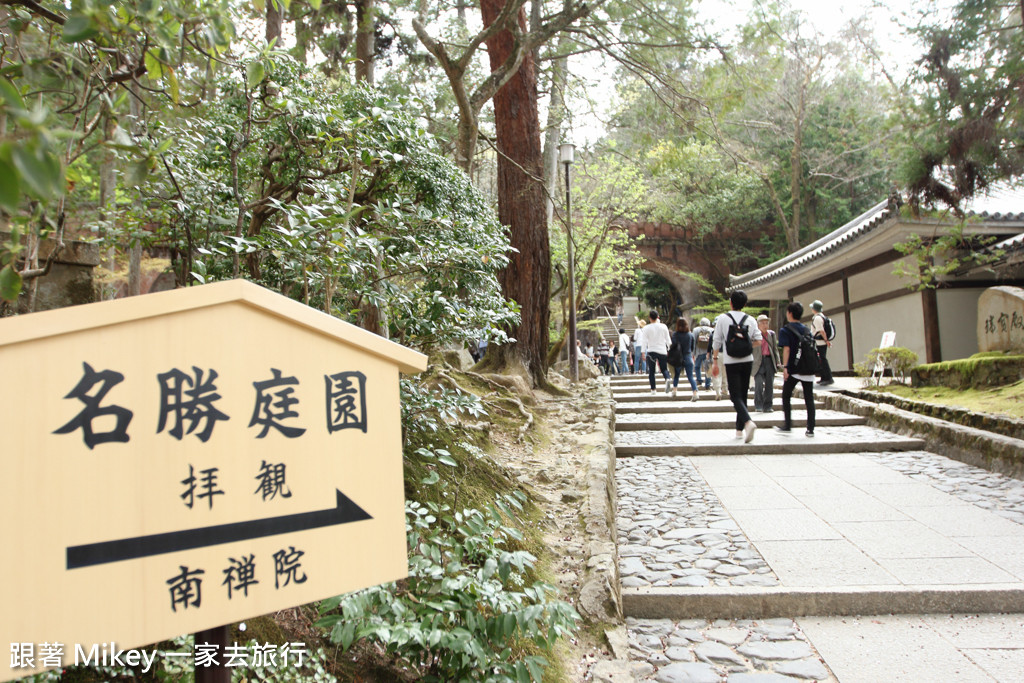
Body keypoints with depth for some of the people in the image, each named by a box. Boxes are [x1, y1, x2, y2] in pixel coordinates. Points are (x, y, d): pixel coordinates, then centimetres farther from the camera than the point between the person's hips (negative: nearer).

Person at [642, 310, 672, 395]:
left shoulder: (646, 328, -3)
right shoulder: (663, 326, 3)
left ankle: (653, 389, 5)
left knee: (651, 371, 7)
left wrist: (643, 352, -1)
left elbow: (645, 341, -6)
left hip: (651, 351, -1)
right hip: (662, 351, 2)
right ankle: (667, 379, -21)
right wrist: (669, 350, 17)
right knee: (664, 369, 10)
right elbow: (668, 340, 8)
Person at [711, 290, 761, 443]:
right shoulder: (750, 320, 3)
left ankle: (748, 421, -30)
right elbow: (758, 340, 1)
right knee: (743, 394, 13)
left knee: (736, 396, -5)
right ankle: (740, 429, 18)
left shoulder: (723, 319, -3)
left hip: (731, 362, -3)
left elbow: (716, 342, -3)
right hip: (747, 361, 3)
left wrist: (715, 361, 4)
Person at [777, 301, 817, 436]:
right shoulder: (806, 329, 12)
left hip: (793, 369, -4)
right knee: (809, 398, 4)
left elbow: (786, 349, -13)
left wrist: (785, 367, -15)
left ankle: (787, 425, 10)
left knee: (786, 396, 10)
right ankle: (810, 429, 2)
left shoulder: (785, 330, -3)